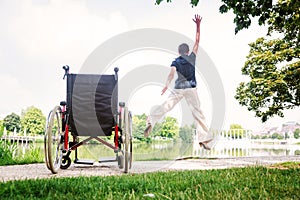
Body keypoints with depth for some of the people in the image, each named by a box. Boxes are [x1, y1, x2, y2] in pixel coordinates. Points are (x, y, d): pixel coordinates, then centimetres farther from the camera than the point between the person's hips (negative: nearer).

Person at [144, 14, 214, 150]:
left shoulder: (175, 62, 5)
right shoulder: (192, 57, 6)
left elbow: (172, 73, -14)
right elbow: (197, 42, 12)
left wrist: (167, 85, -27)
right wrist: (198, 26, 15)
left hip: (178, 88, 0)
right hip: (191, 88, 0)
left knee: (165, 107, 4)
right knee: (197, 112, 0)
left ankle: (151, 121, -15)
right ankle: (205, 139, -4)